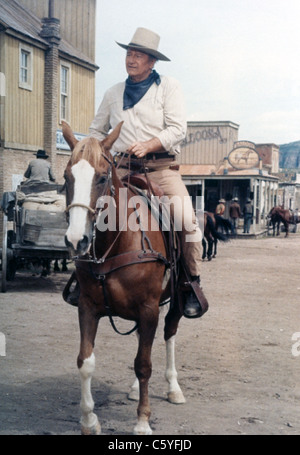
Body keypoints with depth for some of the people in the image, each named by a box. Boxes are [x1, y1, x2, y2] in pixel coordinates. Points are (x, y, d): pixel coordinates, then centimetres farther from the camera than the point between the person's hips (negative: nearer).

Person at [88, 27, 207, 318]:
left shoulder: (168, 87, 5)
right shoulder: (113, 93, 18)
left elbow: (177, 129, -6)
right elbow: (97, 130, 27)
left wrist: (148, 145, -21)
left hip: (161, 166, -3)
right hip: (122, 169, 4)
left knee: (185, 219, -22)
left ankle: (193, 285, -8)